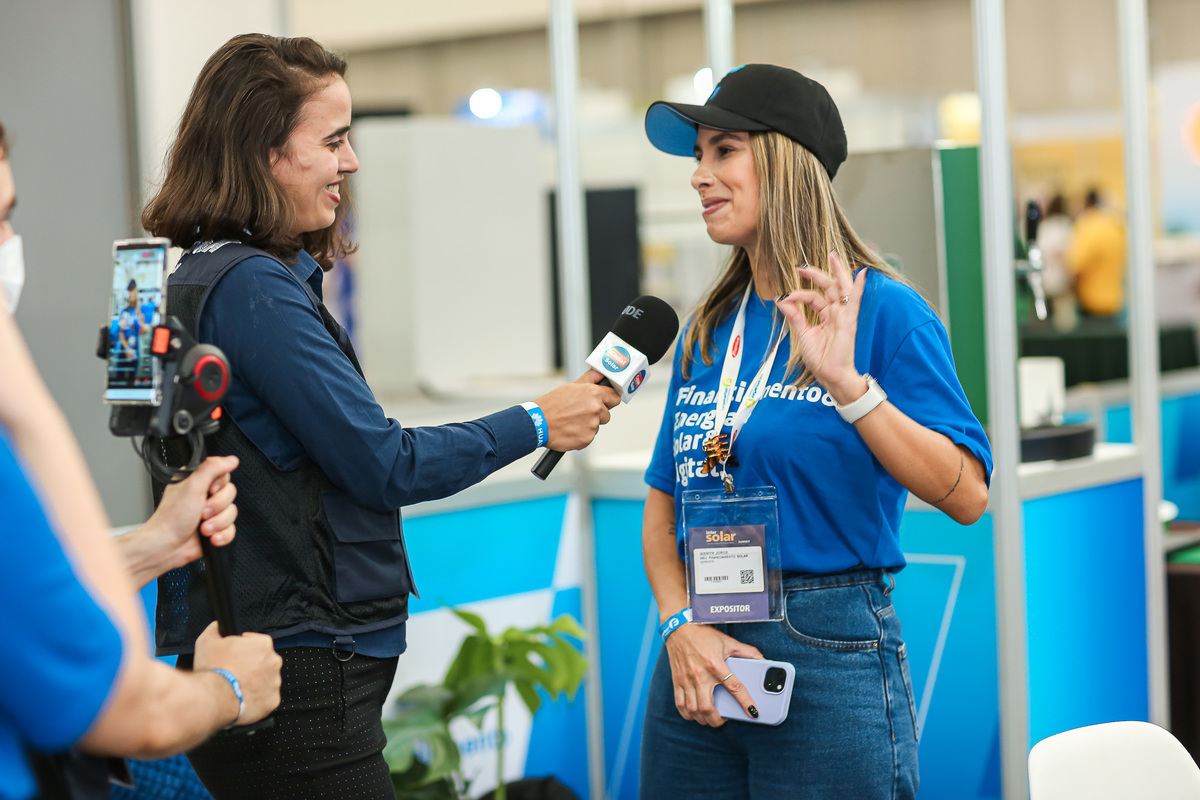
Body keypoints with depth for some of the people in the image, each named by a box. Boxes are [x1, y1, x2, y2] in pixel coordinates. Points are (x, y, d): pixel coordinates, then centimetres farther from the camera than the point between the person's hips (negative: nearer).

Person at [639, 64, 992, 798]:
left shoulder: (882, 311, -7)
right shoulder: (707, 331, 10)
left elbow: (968, 496, -15)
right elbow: (664, 504, 11)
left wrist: (847, 383, -23)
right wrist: (681, 625, -5)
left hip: (828, 654, -5)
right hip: (699, 657, 6)